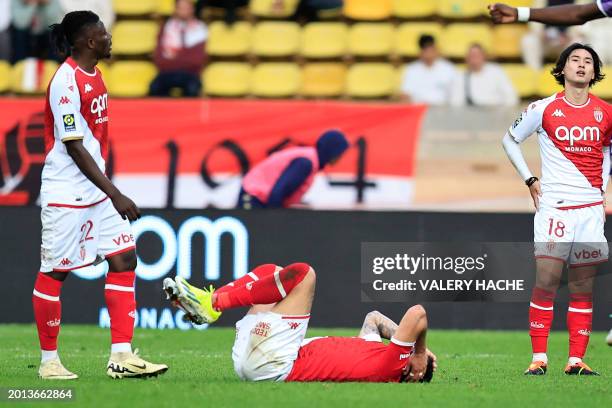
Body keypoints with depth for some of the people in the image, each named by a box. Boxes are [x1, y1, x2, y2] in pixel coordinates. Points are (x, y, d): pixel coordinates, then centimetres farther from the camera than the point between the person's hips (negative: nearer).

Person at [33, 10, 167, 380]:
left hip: (97, 192, 9)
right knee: (55, 272, 2)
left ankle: (122, 356, 1)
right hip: (66, 194, -9)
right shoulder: (66, 82, -18)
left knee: (124, 259, 2)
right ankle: (49, 361, 12)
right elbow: (74, 147, -20)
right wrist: (115, 195, -22)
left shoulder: (93, 75, 10)